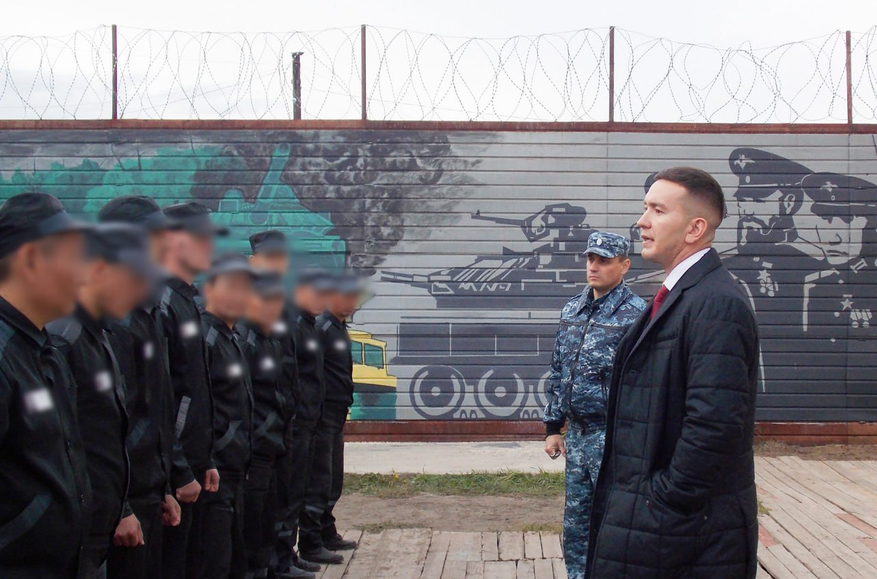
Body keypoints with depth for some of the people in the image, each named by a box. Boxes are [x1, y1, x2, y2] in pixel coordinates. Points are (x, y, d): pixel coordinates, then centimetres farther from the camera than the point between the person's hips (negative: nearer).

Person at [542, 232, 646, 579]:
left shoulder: (635, 313, -11)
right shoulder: (572, 310, 10)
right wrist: (553, 427, 13)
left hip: (612, 434, -6)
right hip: (576, 433, 7)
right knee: (575, 521, 14)